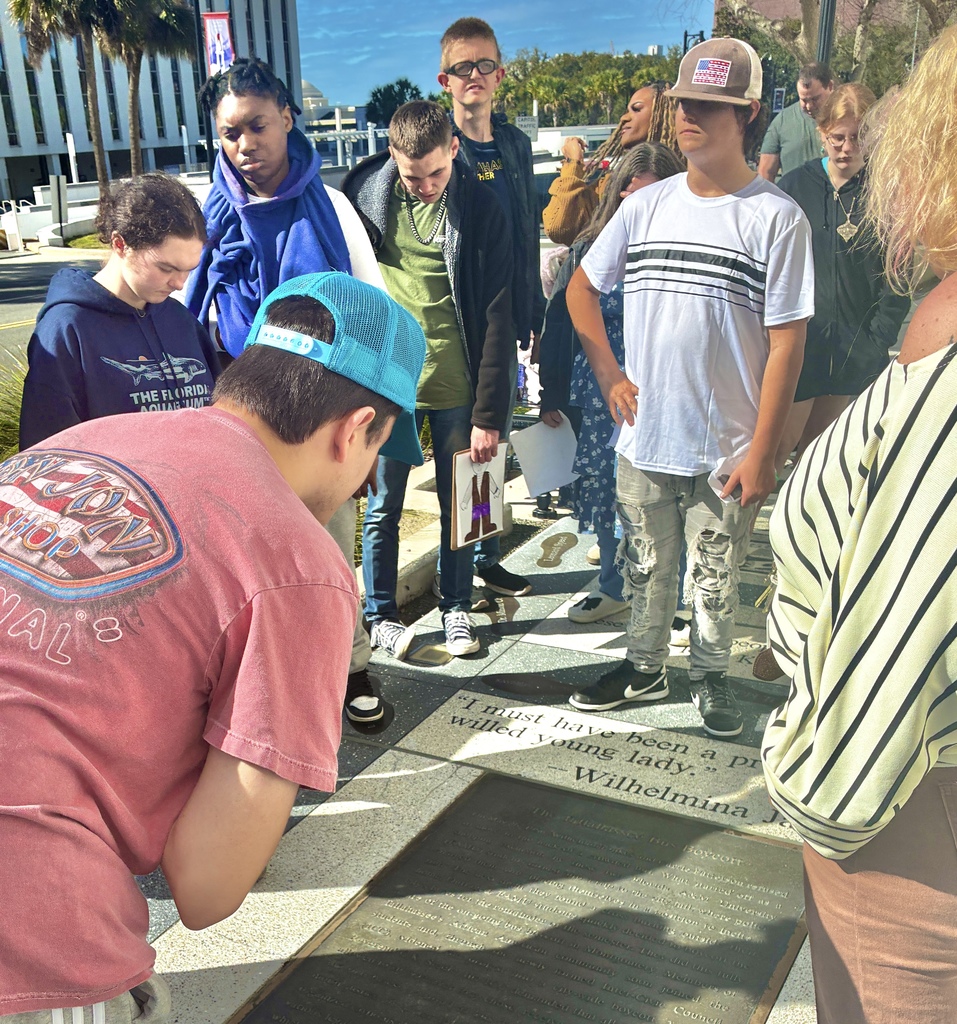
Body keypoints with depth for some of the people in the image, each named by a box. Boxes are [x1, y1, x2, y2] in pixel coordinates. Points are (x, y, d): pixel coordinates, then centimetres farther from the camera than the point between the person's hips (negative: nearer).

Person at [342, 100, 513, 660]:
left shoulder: (481, 206, -7)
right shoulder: (364, 193, -4)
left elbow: (497, 316, -8)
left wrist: (489, 413, -11)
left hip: (457, 387, 0)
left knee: (459, 504, 13)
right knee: (383, 508, 9)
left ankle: (457, 607, 31)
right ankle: (382, 614, 27)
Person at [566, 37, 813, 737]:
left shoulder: (778, 218, -9)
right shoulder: (646, 206, 3)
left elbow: (786, 345, -10)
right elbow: (582, 287, 15)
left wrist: (761, 454, -12)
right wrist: (608, 372, 3)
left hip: (726, 449, -3)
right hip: (644, 437, 4)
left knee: (715, 580, 11)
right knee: (646, 570, 18)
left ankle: (711, 678, 33)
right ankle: (645, 669, 37)